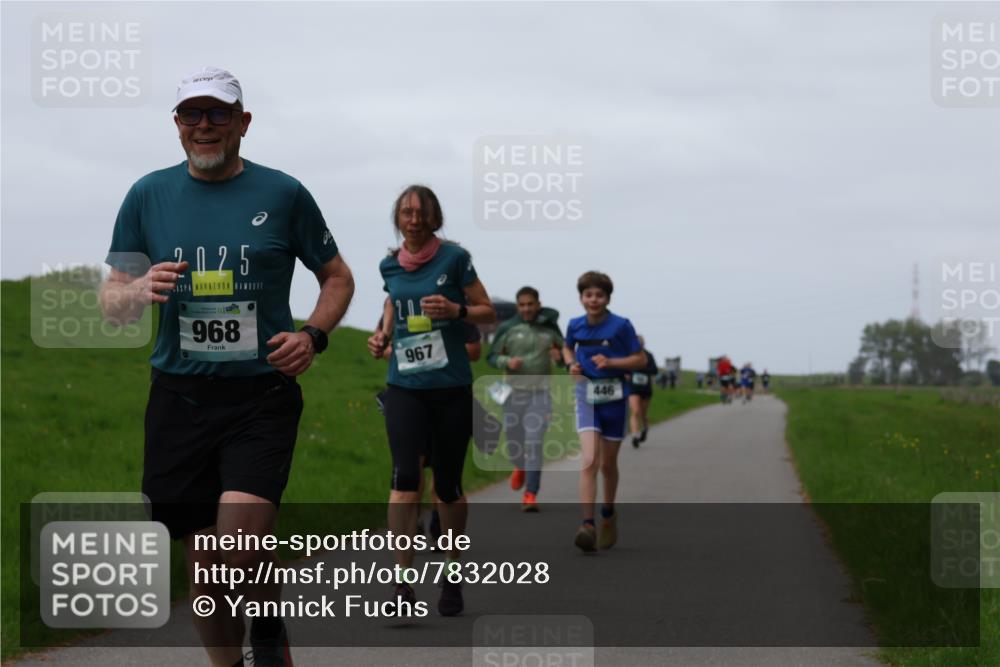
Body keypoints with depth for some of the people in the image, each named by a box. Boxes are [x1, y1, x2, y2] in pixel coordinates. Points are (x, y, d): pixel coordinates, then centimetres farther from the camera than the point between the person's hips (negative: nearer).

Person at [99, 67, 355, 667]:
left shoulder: (283, 194, 2)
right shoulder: (148, 195, 7)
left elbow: (337, 278, 13)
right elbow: (111, 302, 10)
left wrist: (313, 336, -5)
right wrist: (142, 291, -14)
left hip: (263, 397, -2)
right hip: (179, 398, 2)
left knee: (240, 547, -18)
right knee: (203, 565, 6)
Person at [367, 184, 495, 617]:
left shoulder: (454, 258, -3)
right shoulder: (390, 265, 7)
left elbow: (489, 312, 2)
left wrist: (457, 310, -17)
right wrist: (383, 335, 7)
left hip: (451, 387, -2)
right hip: (404, 386, 2)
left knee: (448, 486, 6)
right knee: (405, 475, -15)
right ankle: (403, 581, -17)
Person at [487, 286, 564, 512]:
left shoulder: (549, 328, 6)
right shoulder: (507, 328, 2)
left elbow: (564, 352, 18)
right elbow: (491, 357, 5)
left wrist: (559, 356, -5)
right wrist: (507, 361, -15)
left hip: (540, 393, -1)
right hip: (514, 391, 1)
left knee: (535, 444, -10)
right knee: (513, 440, 8)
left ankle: (530, 494, -8)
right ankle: (520, 466, 43)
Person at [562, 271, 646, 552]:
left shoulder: (621, 326, -8)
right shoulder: (575, 325, 2)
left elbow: (641, 359, -3)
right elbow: (567, 348, 22)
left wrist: (610, 362, -17)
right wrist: (571, 364, 1)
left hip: (613, 397, -1)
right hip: (586, 395, 1)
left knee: (608, 464, 12)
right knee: (589, 461, -16)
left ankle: (608, 515, 37)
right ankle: (587, 525, -23)